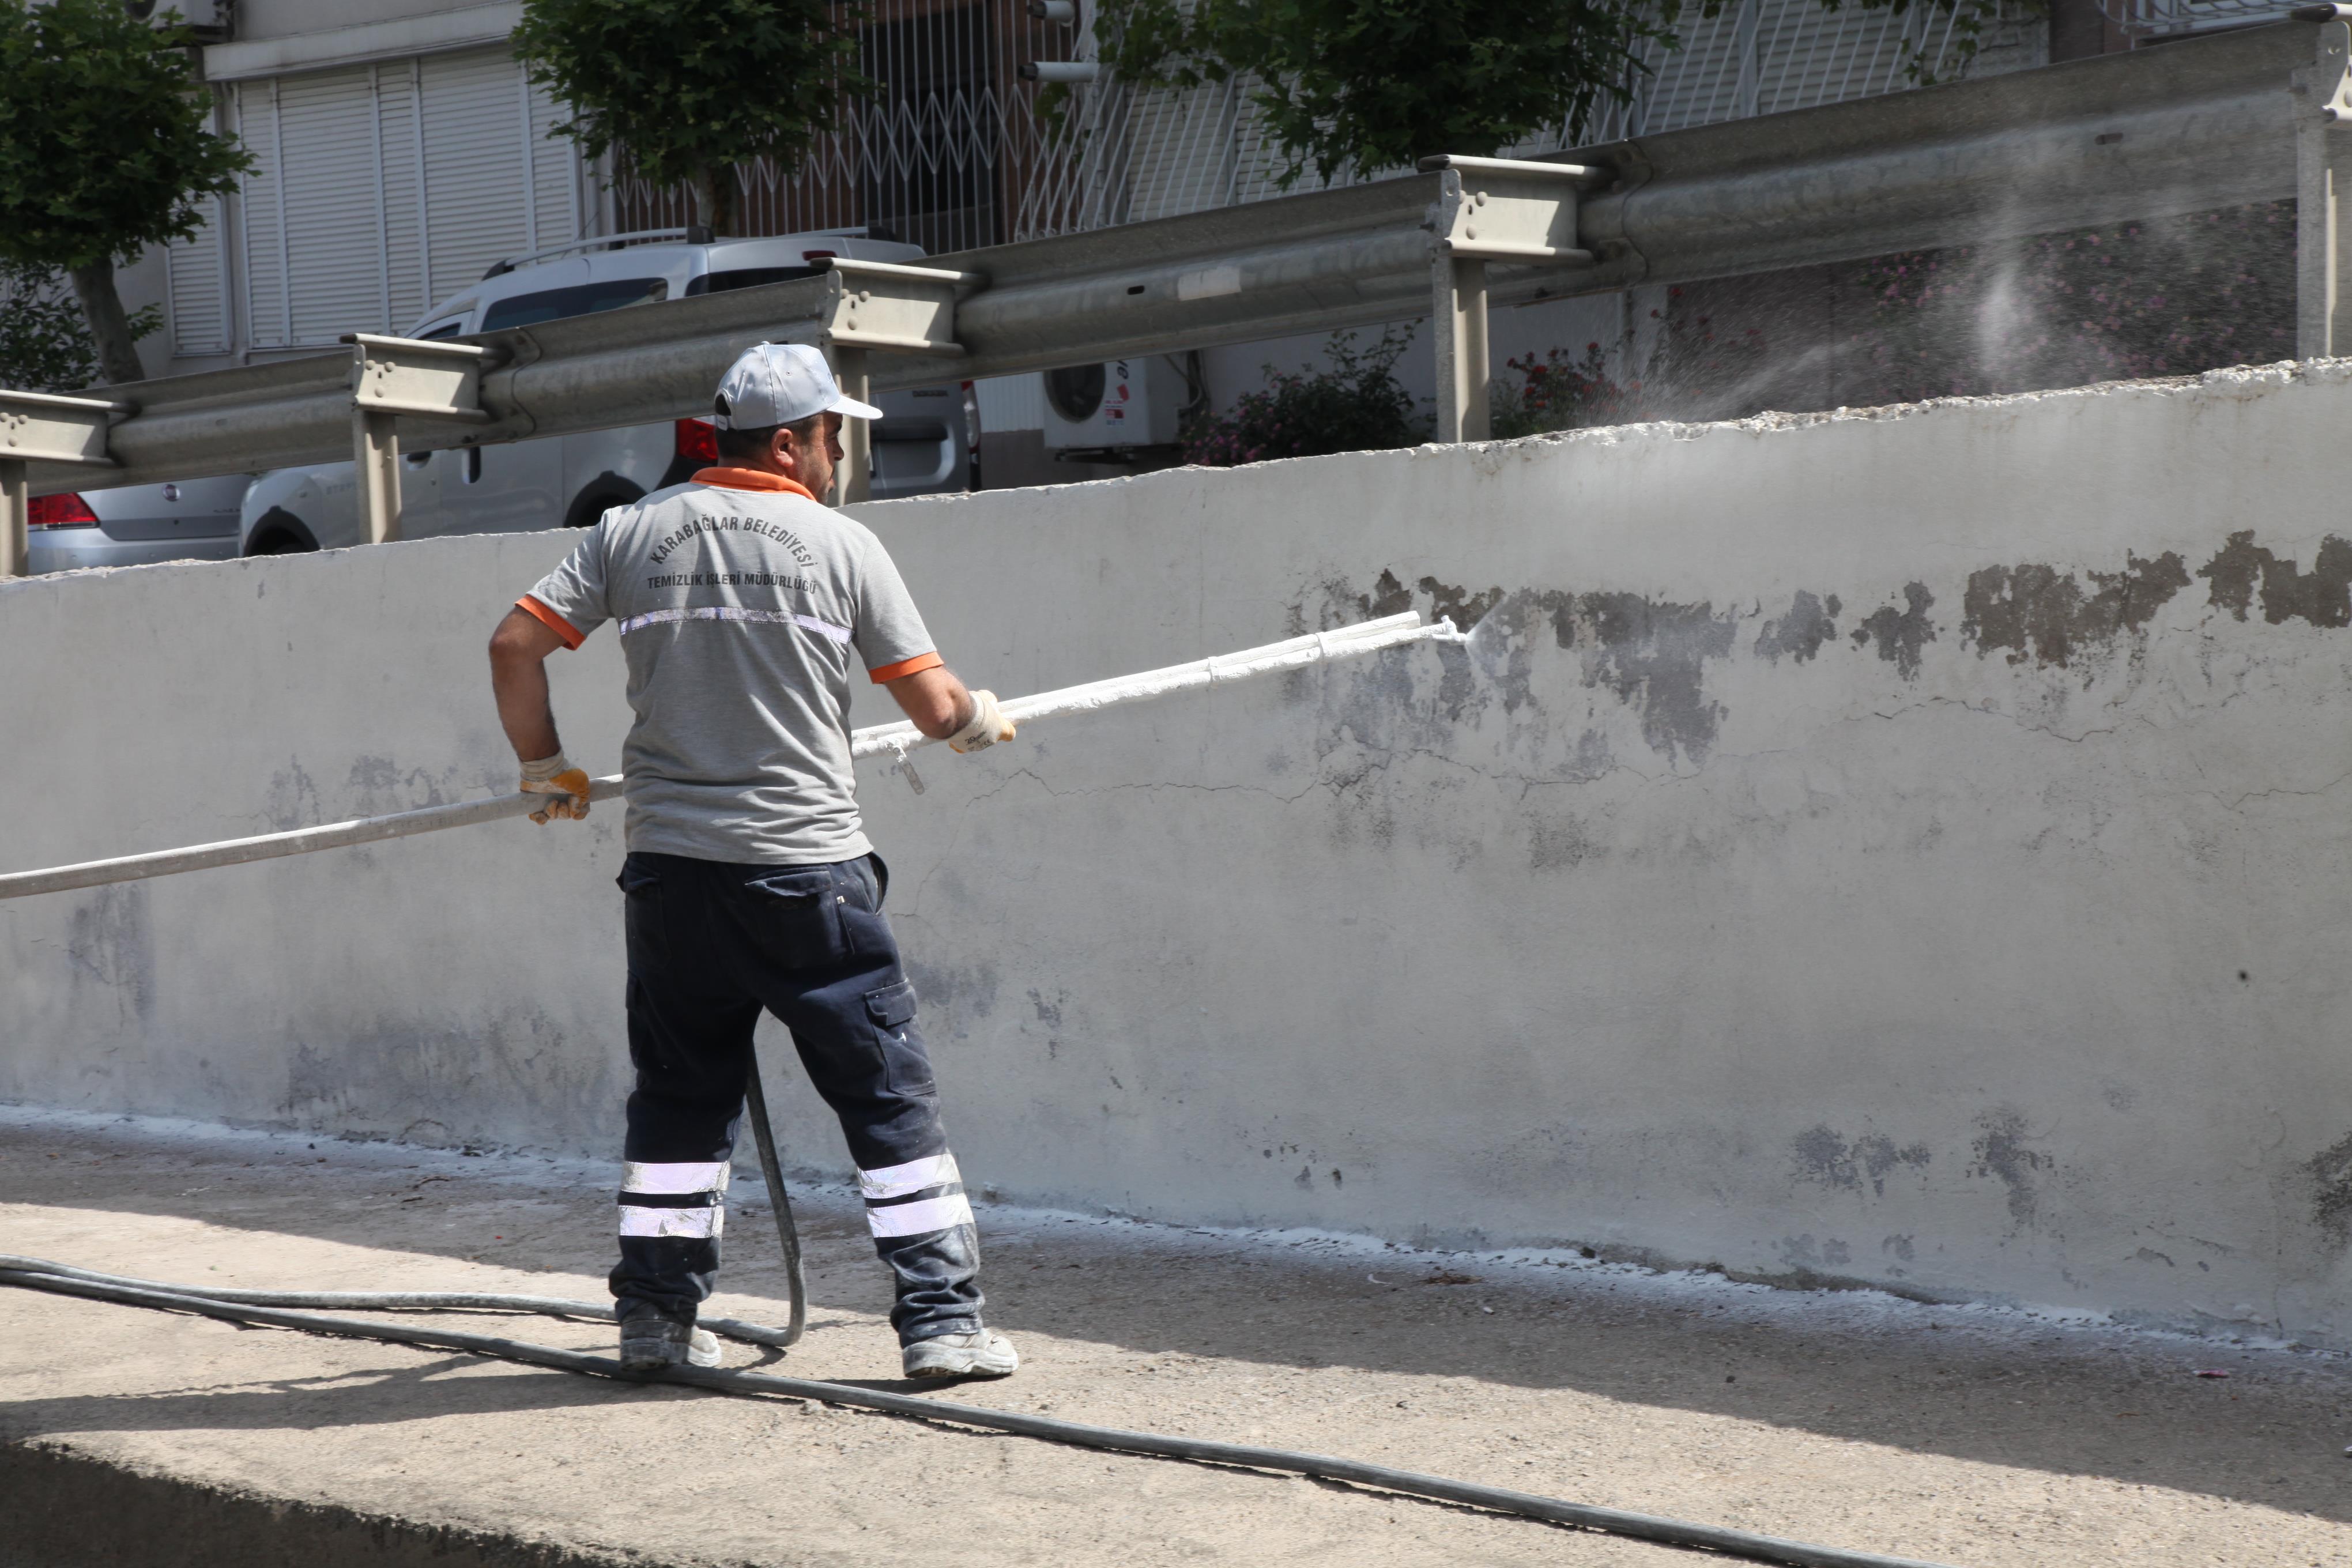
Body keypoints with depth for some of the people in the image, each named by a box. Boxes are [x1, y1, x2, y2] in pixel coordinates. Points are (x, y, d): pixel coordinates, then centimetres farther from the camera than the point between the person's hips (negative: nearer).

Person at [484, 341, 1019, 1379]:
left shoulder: (631, 532, 7)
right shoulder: (841, 543, -1)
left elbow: (514, 645, 5)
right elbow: (935, 709, -1)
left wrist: (544, 769, 19)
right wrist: (985, 721, 21)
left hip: (671, 865, 4)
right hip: (808, 866, -4)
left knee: (679, 1094, 15)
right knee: (889, 1094, 3)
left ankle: (656, 1314, 18)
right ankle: (942, 1318, 2)